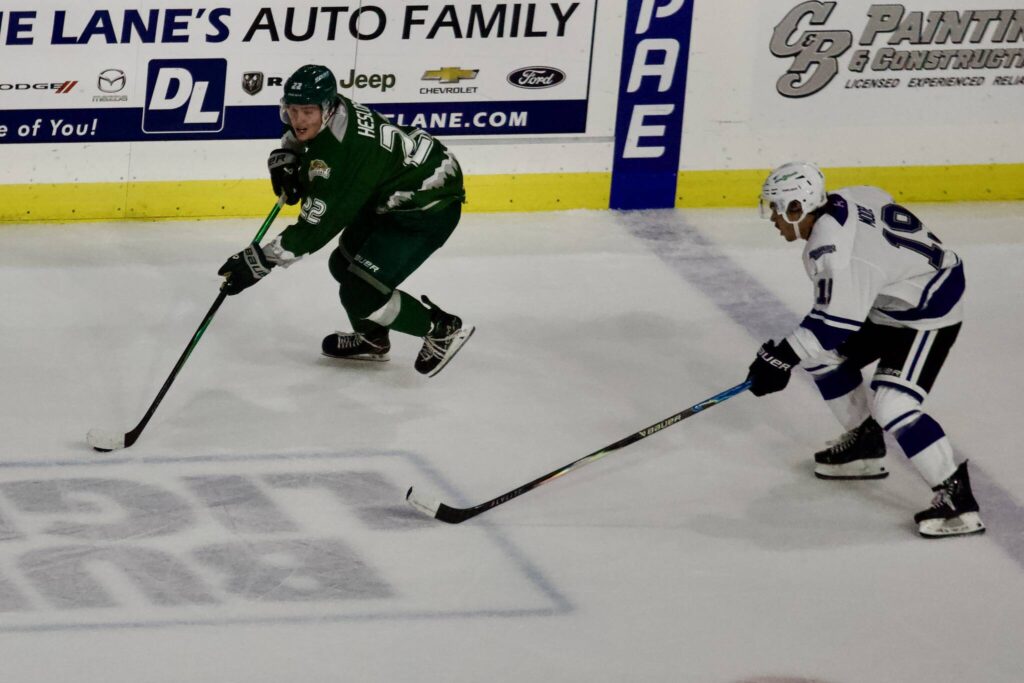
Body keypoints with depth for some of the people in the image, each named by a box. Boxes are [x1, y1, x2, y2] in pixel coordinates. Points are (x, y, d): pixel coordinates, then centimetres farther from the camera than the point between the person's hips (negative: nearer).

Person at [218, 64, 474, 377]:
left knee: (361, 292, -14)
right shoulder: (327, 117, -6)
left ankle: (444, 329, 6)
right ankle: (372, 338, 42)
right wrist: (283, 159, 1)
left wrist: (262, 260, -30)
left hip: (428, 207, -10)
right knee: (345, 264, 19)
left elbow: (317, 226, -32)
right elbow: (297, 137, 21)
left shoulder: (346, 152, -33)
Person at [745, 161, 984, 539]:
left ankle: (957, 498, -19)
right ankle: (864, 445, 29)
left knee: (893, 405, -21)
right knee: (825, 355, 15)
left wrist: (780, 359, -27)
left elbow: (833, 323, -32)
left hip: (929, 316, -11)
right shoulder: (840, 204, -2)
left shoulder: (834, 249, -29)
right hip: (891, 305, 11)